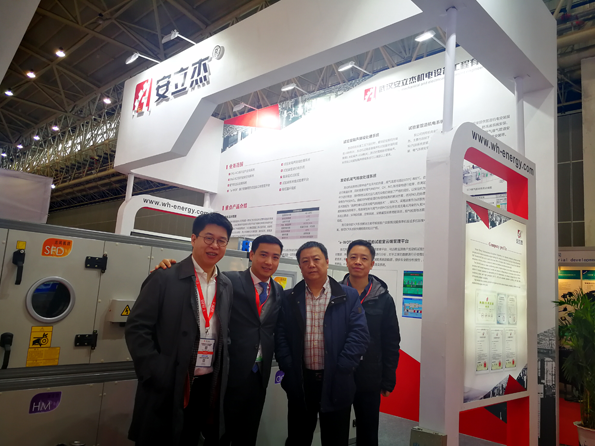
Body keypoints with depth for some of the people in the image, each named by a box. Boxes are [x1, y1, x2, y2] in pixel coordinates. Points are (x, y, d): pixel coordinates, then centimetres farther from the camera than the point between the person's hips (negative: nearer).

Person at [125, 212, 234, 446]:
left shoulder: (226, 286, 7)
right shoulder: (165, 278, -9)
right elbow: (137, 328, -11)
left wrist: (222, 375, 6)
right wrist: (156, 375, -15)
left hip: (208, 387, 5)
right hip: (166, 387, -4)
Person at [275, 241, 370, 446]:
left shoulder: (348, 296, -1)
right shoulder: (289, 298, 4)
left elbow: (359, 334, -7)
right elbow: (281, 336, 2)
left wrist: (341, 370, -12)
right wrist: (288, 369, -7)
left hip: (336, 382, -1)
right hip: (299, 382, 2)